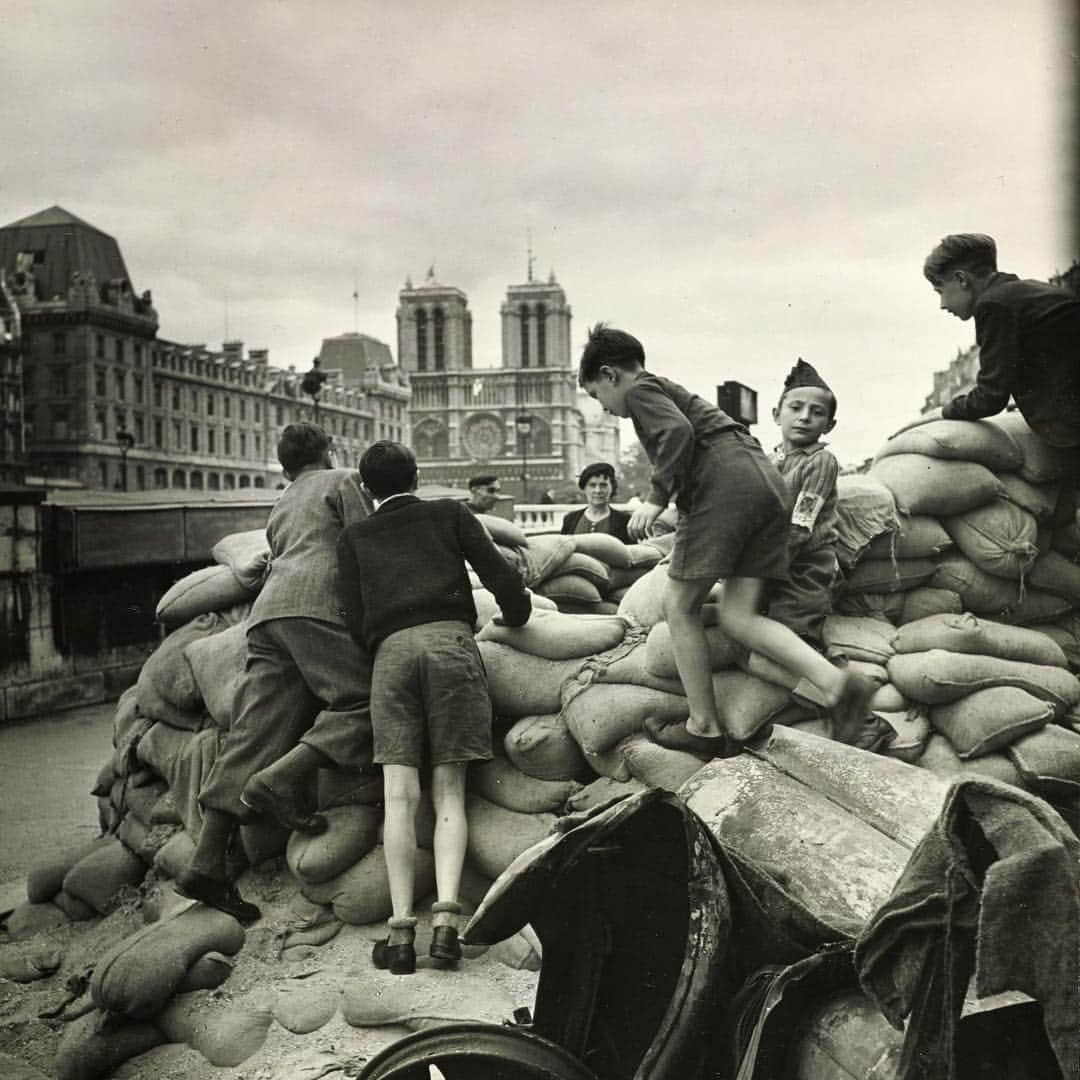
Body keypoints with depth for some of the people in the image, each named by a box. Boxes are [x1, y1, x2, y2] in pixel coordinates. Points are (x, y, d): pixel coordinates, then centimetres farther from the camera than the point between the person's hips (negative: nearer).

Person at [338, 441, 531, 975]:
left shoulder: (354, 538, 23)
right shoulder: (448, 514, 21)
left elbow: (355, 617, 16)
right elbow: (498, 573, 14)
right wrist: (517, 617, 32)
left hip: (391, 650, 0)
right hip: (451, 639, 0)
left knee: (399, 793, -4)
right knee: (449, 790, 0)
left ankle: (401, 929, -11)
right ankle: (445, 917, -14)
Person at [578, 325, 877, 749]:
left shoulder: (641, 389, 8)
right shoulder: (673, 391, 35)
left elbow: (678, 433, -12)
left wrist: (657, 497, -12)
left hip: (724, 483, -9)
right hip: (767, 481, 9)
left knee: (679, 605, 3)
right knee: (737, 618, 3)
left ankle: (704, 726, 6)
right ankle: (838, 683, -14)